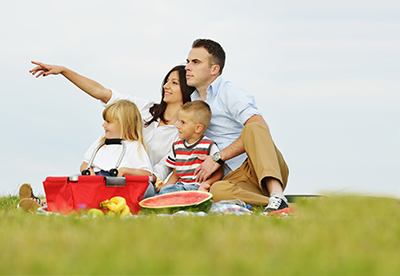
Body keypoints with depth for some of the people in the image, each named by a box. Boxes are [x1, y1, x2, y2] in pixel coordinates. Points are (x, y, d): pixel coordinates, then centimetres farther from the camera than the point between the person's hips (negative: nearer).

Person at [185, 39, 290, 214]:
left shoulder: (228, 92, 1)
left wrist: (218, 158, -17)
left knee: (253, 128, -37)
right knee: (217, 190, -34)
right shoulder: (193, 100, 24)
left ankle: (277, 197, -50)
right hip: (236, 178, 3)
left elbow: (259, 126, -17)